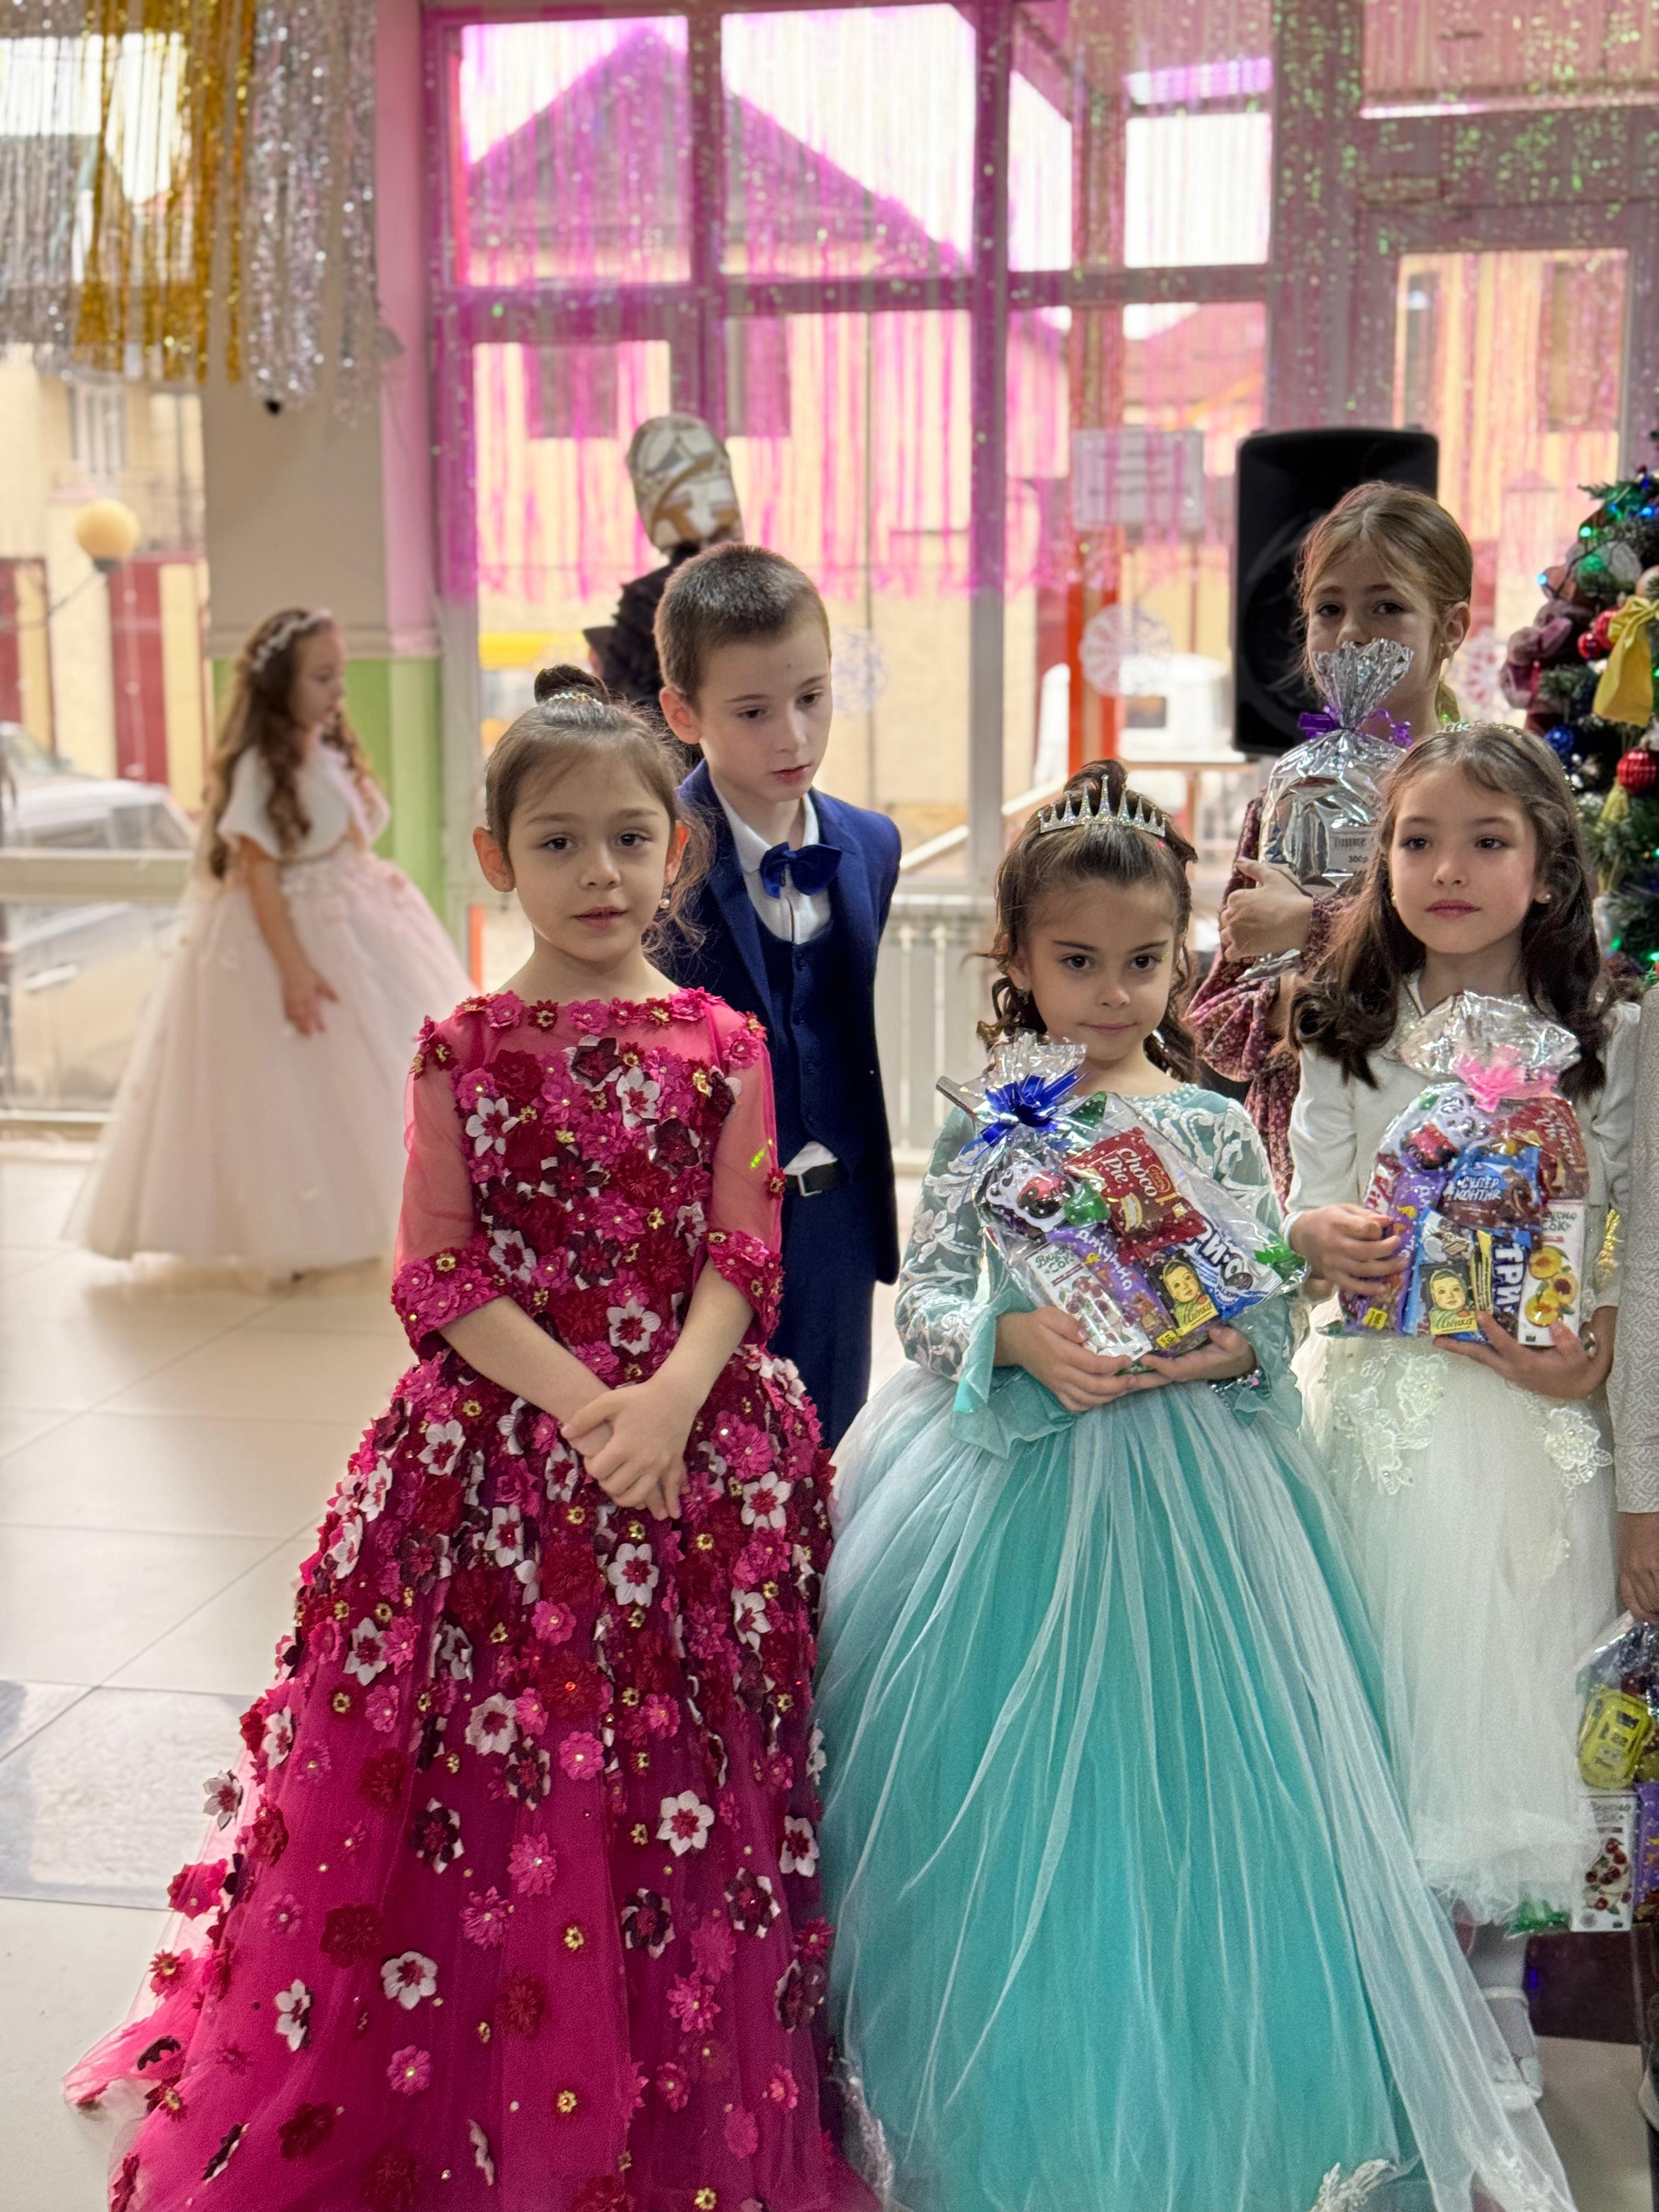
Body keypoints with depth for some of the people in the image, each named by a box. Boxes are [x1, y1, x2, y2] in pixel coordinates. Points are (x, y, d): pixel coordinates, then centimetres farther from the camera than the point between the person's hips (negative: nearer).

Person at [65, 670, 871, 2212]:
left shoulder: (723, 1047, 3)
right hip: (498, 1449, 0)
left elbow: (742, 1260, -2)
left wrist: (668, 1400, -18)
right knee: (492, 1788, 4)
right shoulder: (463, 1053, 2)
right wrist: (581, 1404, -15)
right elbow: (439, 1278, -4)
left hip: (695, 1442, 1)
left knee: (682, 1787, 6)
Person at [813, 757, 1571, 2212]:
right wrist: (1019, 1338, -19)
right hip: (1000, 1490, 0)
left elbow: (1276, 1321, 0)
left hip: (1175, 1491, 0)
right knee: (999, 1819, 6)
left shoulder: (1215, 1130, 1)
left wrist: (1195, 1353, -20)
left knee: (1168, 1801, 3)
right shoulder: (985, 1123, 2)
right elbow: (924, 1297, -1)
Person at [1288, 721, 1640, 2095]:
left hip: (1538, 1427, 0)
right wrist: (1323, 1246, -18)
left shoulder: (1607, 1041, 3)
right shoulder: (1349, 1038, 5)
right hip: (1383, 1410, 0)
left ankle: (1492, 1995, 22)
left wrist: (1598, 1355, -14)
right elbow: (1314, 1228, 3)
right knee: (1391, 1686, -1)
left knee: (1511, 1682, 3)